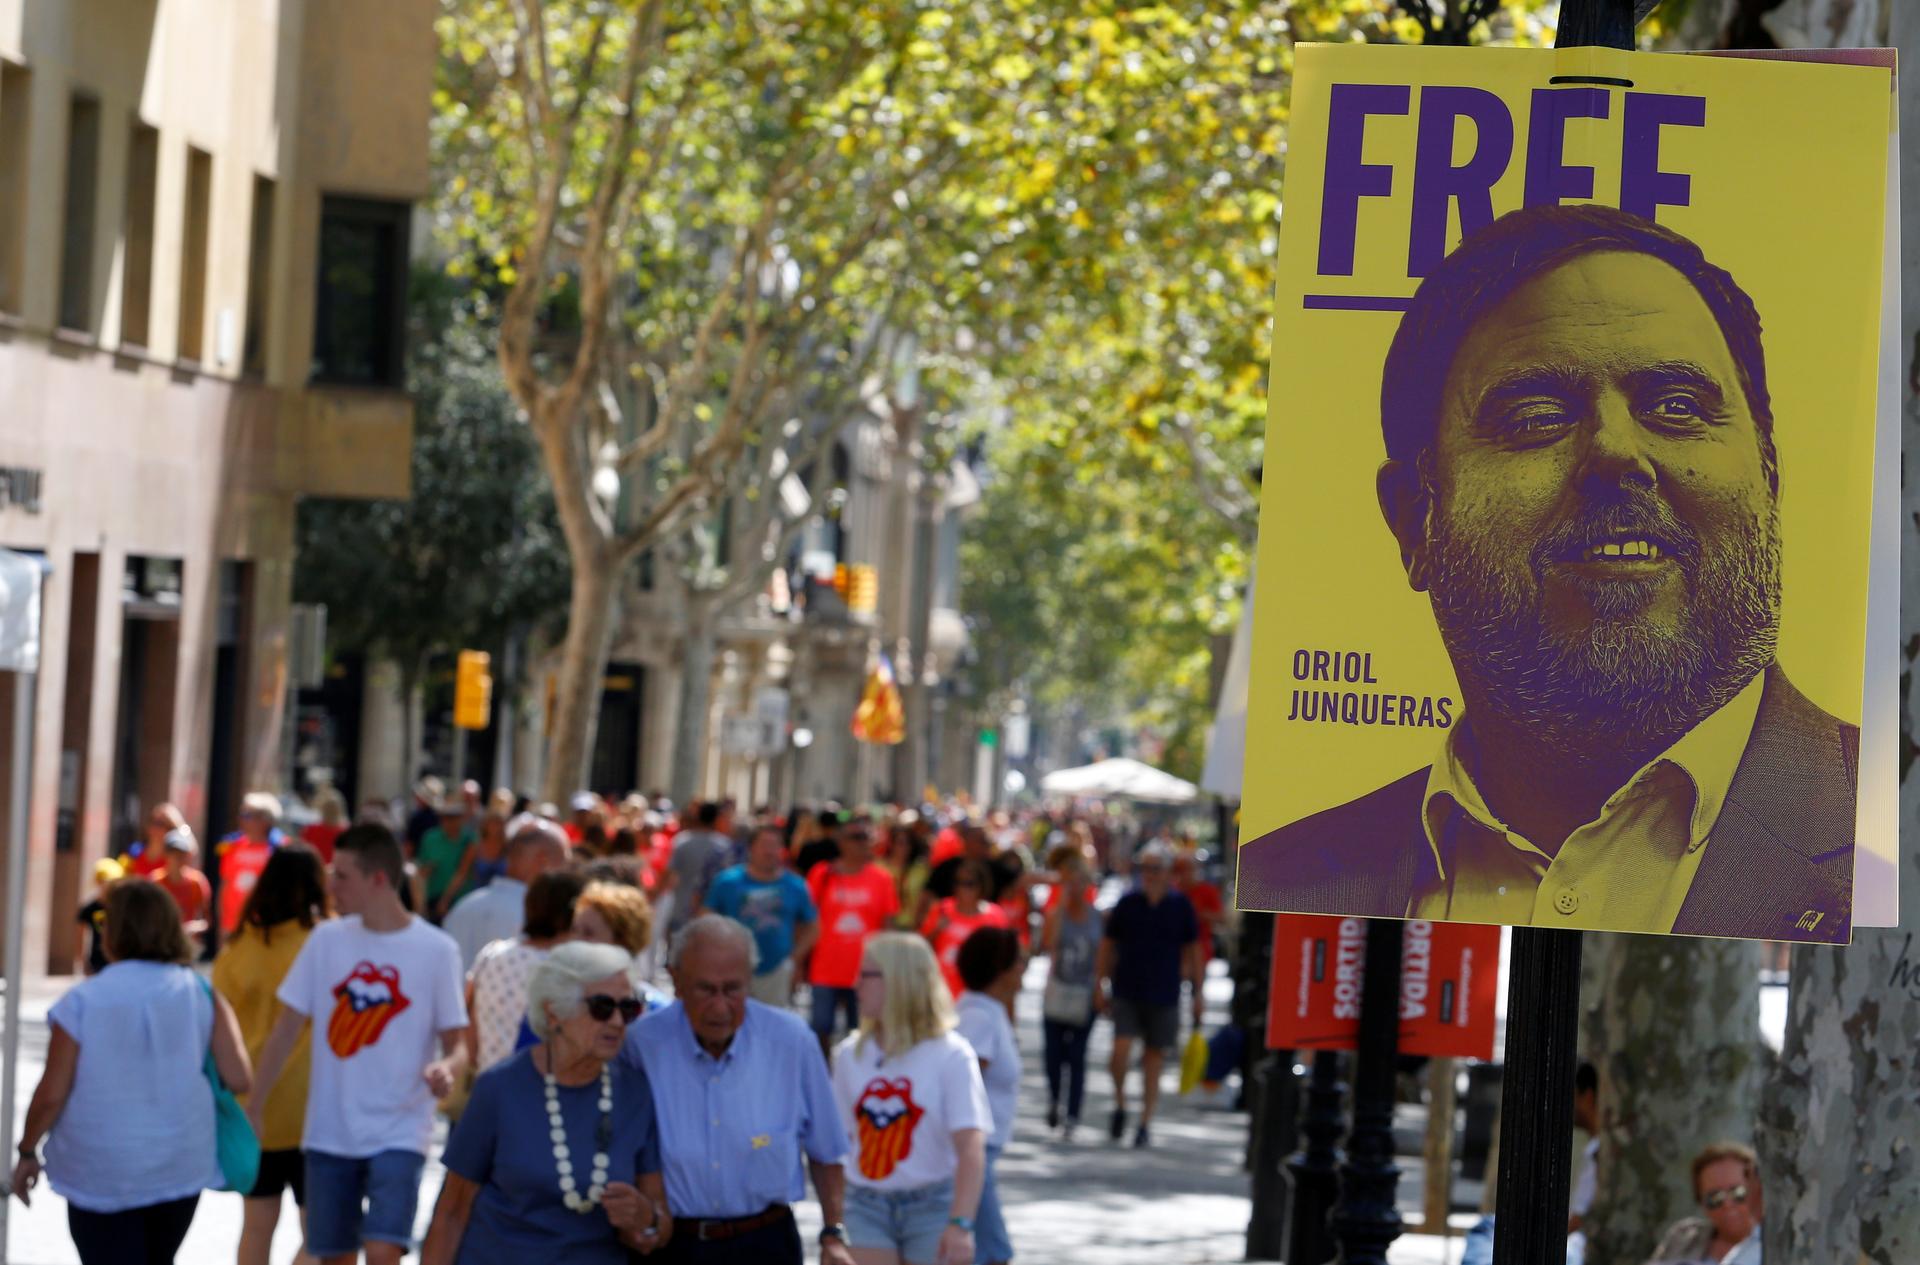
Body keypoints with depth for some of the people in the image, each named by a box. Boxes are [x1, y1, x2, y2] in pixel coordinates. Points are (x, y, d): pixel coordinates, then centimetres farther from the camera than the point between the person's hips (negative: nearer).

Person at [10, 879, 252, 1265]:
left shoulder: (82, 1001, -12)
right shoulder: (202, 997, -5)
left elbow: (52, 1095, -11)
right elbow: (239, 1079, -9)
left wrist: (27, 1152, 6)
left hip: (100, 1176, -3)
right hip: (179, 1170, 3)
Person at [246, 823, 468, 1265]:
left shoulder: (435, 950, -6)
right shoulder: (327, 940, 2)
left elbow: (456, 1042, -1)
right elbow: (287, 1029, 7)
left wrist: (447, 1068, -25)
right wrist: (253, 1108, 4)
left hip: (399, 1133, -3)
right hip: (329, 1130, 4)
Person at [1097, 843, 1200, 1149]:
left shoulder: (1180, 906, 1)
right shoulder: (1127, 903, 2)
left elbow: (1193, 949, 9)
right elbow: (1107, 945, 10)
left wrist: (1198, 991, 8)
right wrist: (1101, 984, 5)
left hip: (1164, 994, 0)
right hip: (1126, 993, 0)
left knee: (1154, 1057, 4)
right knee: (1121, 1049, -15)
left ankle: (1146, 1124, 14)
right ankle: (1120, 1104, 11)